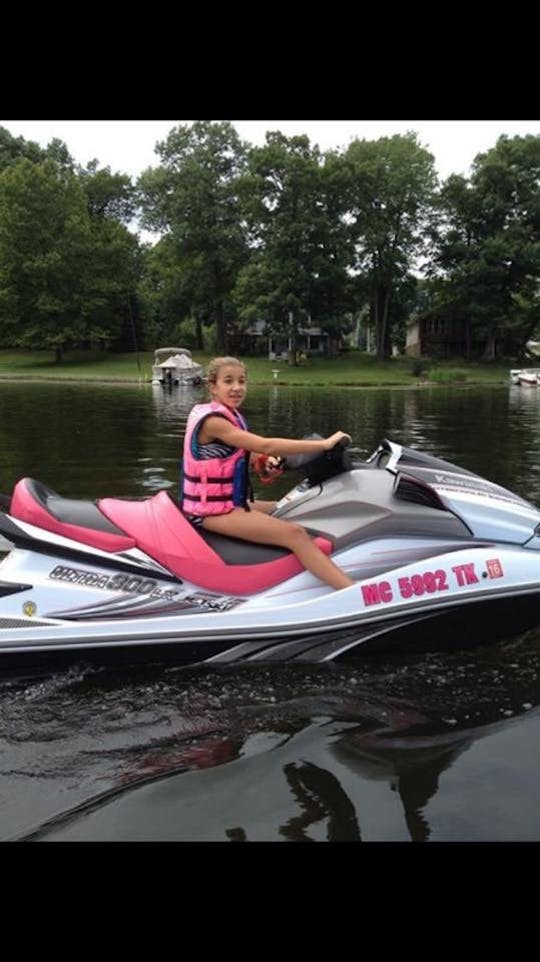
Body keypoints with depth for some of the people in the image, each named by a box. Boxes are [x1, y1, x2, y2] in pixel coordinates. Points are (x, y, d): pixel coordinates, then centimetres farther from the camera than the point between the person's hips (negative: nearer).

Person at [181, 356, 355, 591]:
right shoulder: (212, 420, -20)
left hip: (228, 501, 10)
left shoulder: (230, 414, 10)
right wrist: (324, 444, -24)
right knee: (295, 534, -21)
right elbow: (266, 446, -27)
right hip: (212, 510, -10)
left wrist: (267, 459, -7)